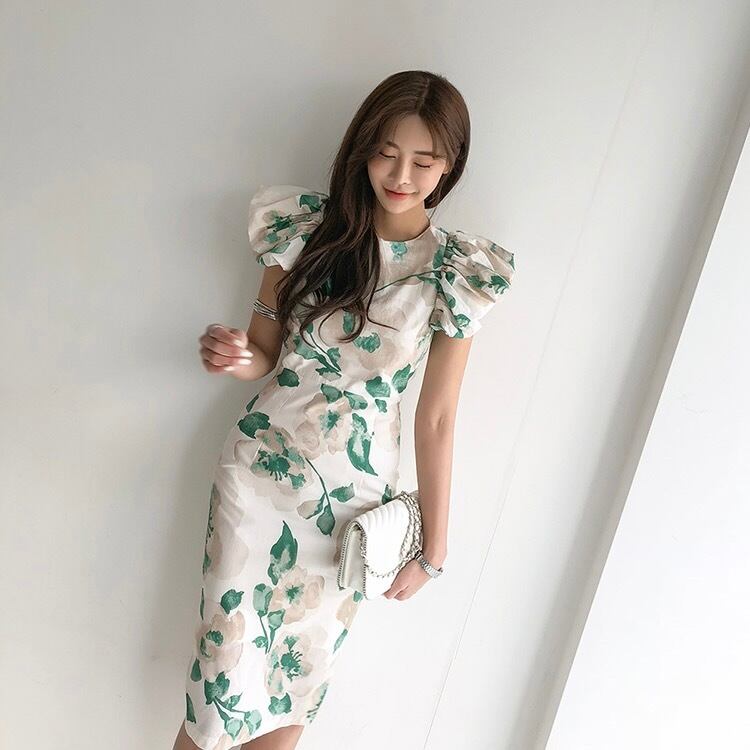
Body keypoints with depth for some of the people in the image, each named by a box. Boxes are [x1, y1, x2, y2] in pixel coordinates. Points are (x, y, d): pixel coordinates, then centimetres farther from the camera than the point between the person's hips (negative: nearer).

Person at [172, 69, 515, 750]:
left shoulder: (456, 272, -8)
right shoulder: (310, 228, -4)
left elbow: (436, 418, -5)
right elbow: (265, 350, 4)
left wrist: (433, 548, -1)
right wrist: (238, 358, -20)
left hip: (355, 495, 0)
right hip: (261, 465, 1)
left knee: (301, 674, 15)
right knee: (224, 663, 10)